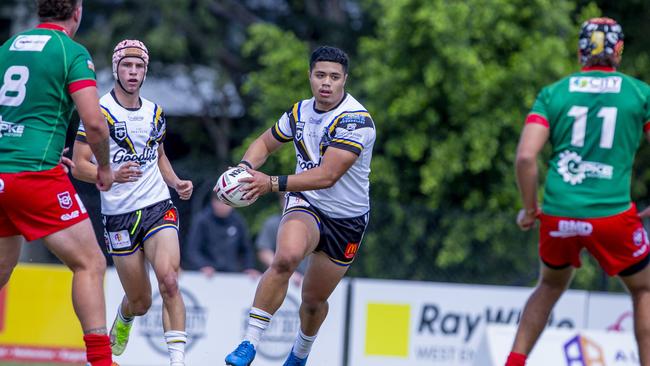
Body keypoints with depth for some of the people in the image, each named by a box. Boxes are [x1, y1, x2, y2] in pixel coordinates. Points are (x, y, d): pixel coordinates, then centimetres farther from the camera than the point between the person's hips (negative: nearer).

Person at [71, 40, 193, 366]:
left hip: (158, 207, 3)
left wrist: (176, 182, 8)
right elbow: (79, 166, -9)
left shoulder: (155, 113, 11)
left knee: (169, 280, -23)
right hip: (119, 215, -3)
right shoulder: (98, 111, -6)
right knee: (141, 302, 4)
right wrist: (112, 175, -27)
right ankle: (123, 319, 42)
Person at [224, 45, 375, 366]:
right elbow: (266, 143, 17)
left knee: (314, 300, 11)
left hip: (346, 220, -2)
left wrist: (273, 183, -35)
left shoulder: (356, 120, -21)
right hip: (306, 206, 2)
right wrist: (245, 168, -6)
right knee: (286, 256, -33)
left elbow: (327, 176, -29)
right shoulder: (300, 111, -1)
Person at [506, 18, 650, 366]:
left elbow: (525, 157, -4)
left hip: (558, 216, 2)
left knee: (550, 286, 28)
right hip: (613, 215, -2)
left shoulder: (553, 93, 6)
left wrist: (529, 208, 9)